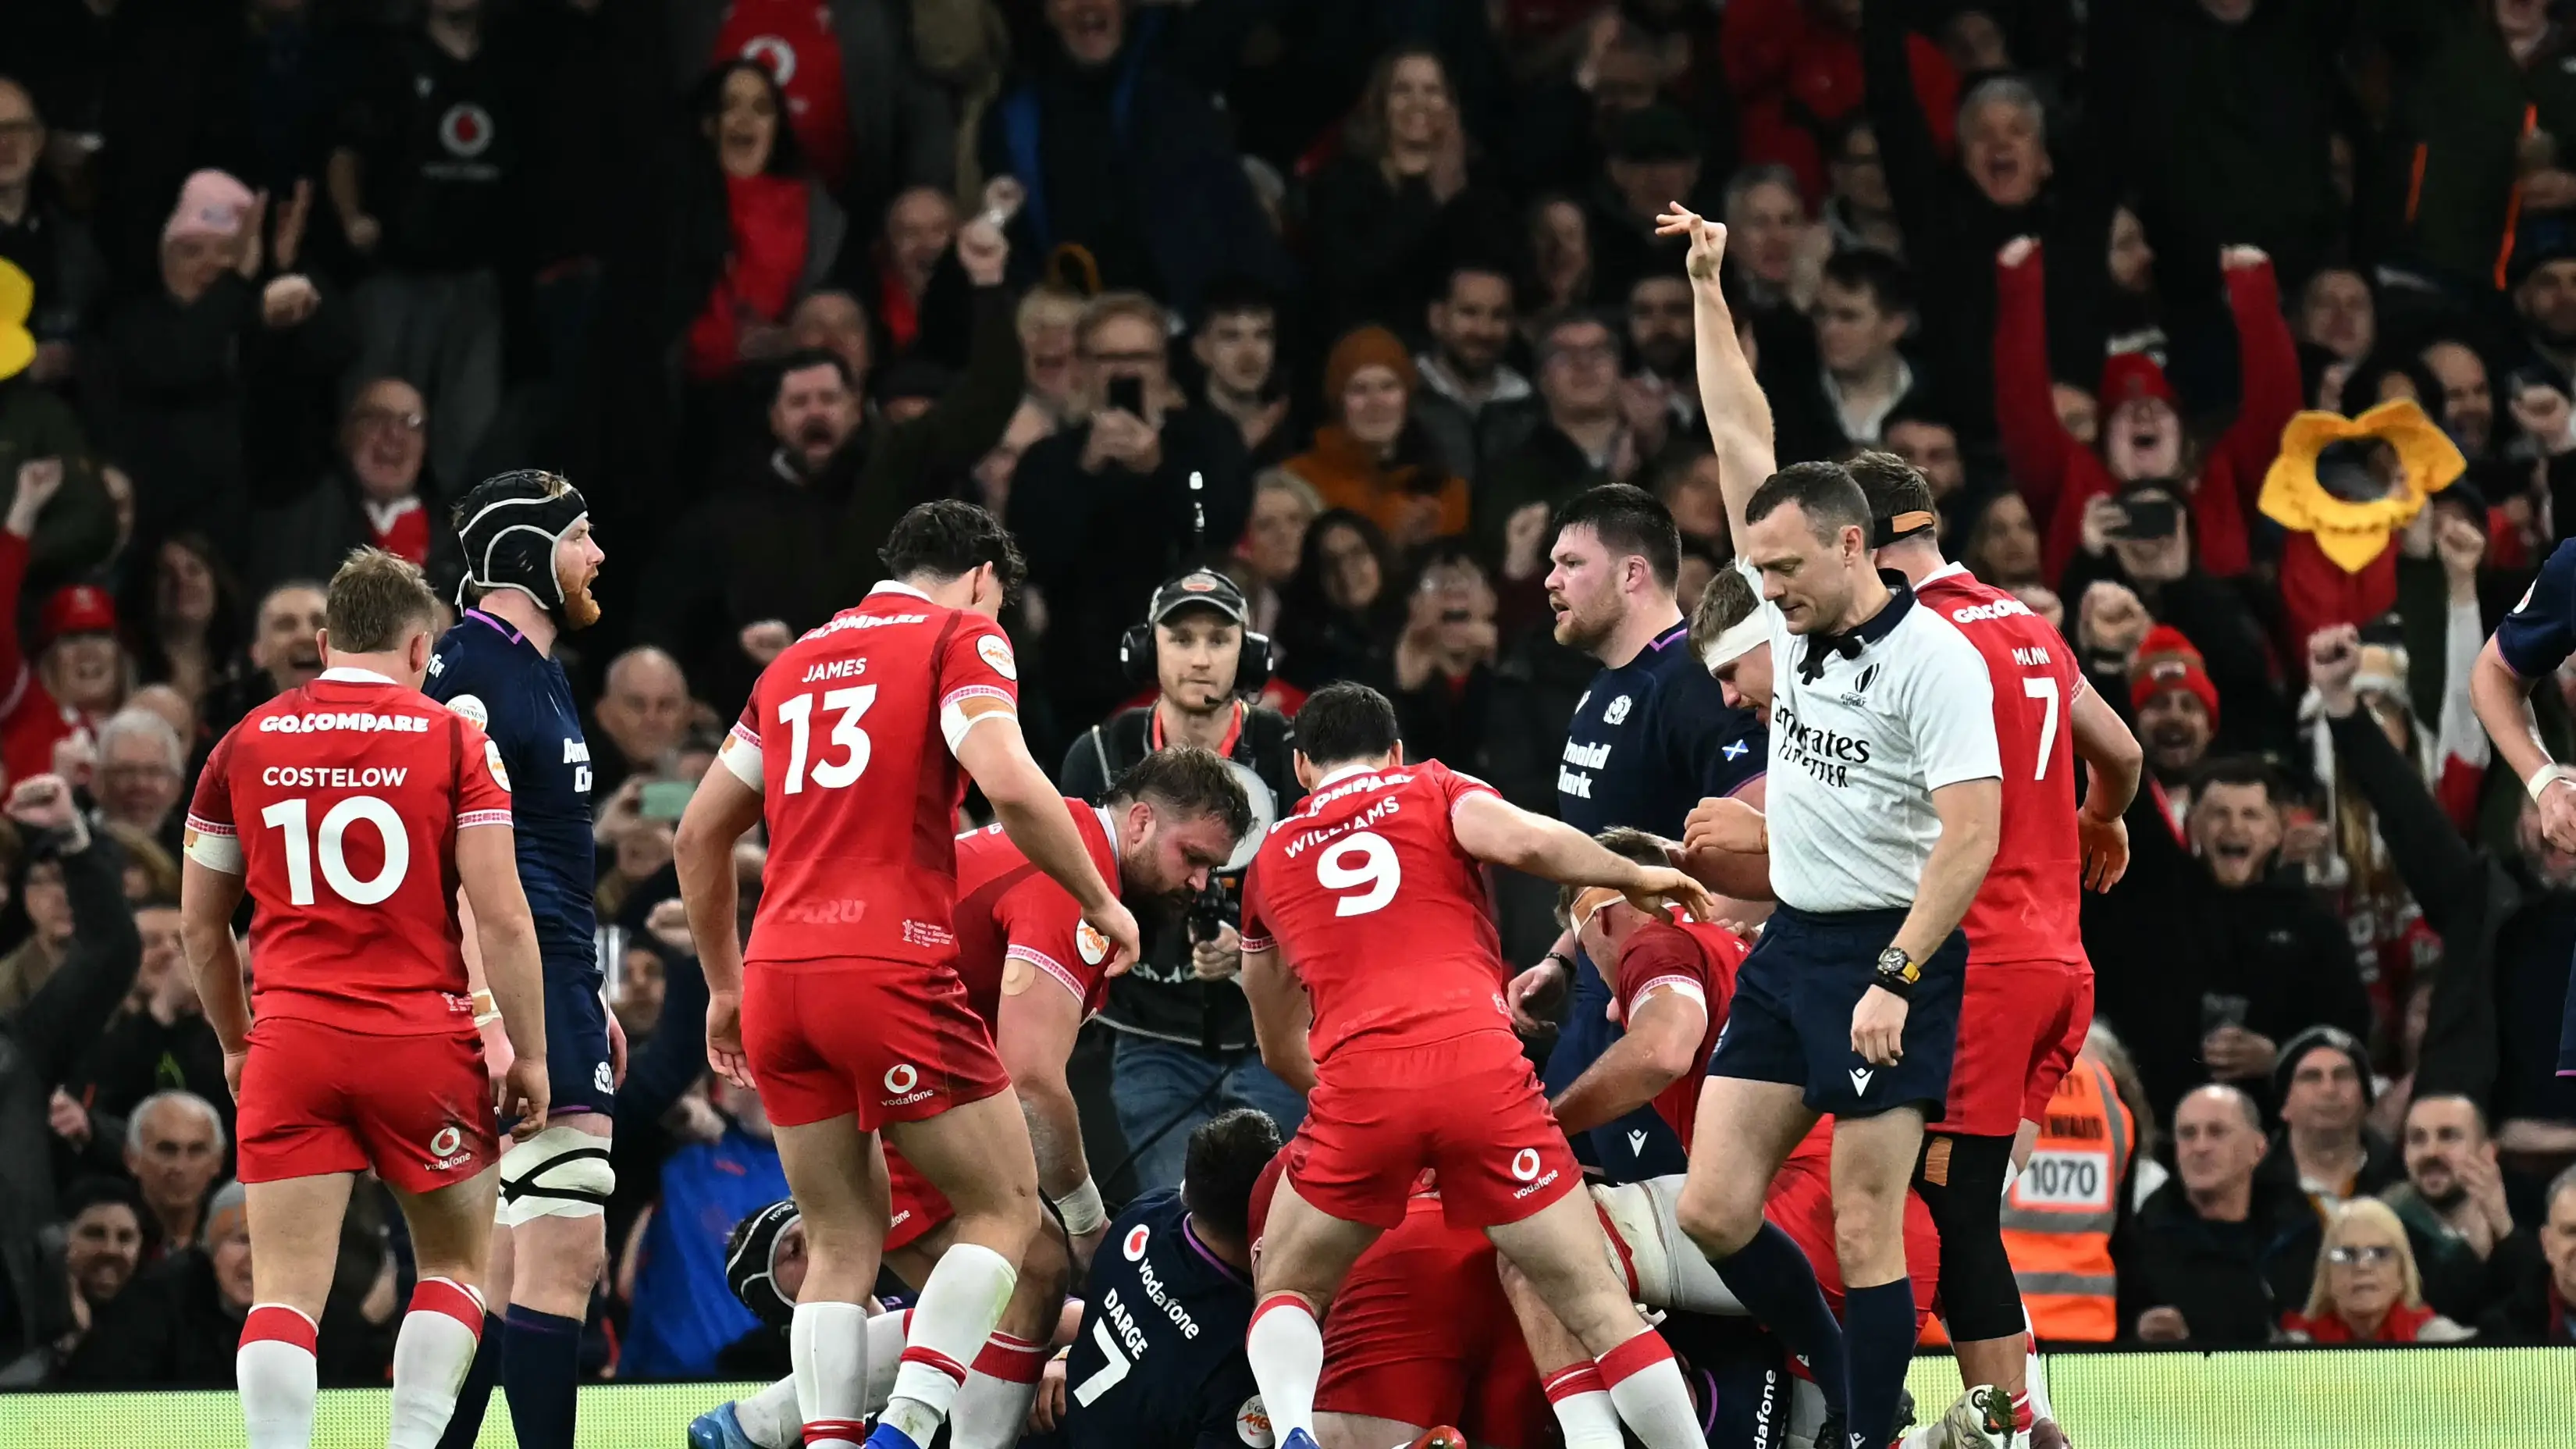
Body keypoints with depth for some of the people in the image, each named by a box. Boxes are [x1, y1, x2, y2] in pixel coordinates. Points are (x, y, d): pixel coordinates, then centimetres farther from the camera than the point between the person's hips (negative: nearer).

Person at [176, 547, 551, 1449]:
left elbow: (199, 924, 13)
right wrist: (528, 1055, 1)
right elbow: (502, 917, -6)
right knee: (454, 1261, 16)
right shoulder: (453, 740, 0)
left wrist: (235, 1043, 26)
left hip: (291, 1042, 1)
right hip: (423, 1039, -1)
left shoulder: (243, 745, 8)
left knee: (285, 1288, -1)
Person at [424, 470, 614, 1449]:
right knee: (565, 1251, -14)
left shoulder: (538, 669, 19)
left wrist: (587, 1002, 26)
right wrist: (487, 1019, -25)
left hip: (553, 989, 11)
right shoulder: (471, 671, -12)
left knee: (513, 1260, 12)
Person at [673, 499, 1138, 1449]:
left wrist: (724, 987, 32)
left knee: (844, 1241, 13)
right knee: (1005, 1208, 5)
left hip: (776, 977, 6)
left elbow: (699, 836, 24)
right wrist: (1102, 904, -3)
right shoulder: (962, 638, 3)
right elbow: (1009, 784, -15)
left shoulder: (796, 661, 22)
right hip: (890, 971, -6)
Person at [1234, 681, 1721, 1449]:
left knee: (1286, 1290, 19)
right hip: (1480, 1067, -1)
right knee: (1592, 1298, 6)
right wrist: (1639, 877, 13)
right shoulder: (1432, 791, 19)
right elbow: (1526, 842, -4)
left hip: (1356, 1082, 1)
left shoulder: (1272, 859, 27)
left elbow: (1281, 1050, 37)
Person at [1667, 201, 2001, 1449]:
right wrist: (1709, 289, 11)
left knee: (1865, 1234, -7)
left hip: (1889, 955, -7)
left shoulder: (1933, 658, -13)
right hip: (1788, 948, 8)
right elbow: (1743, 437, 13)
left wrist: (1896, 981, -25)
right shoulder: (1795, 620, 7)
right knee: (1714, 1211, 2)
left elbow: (1971, 836, -19)